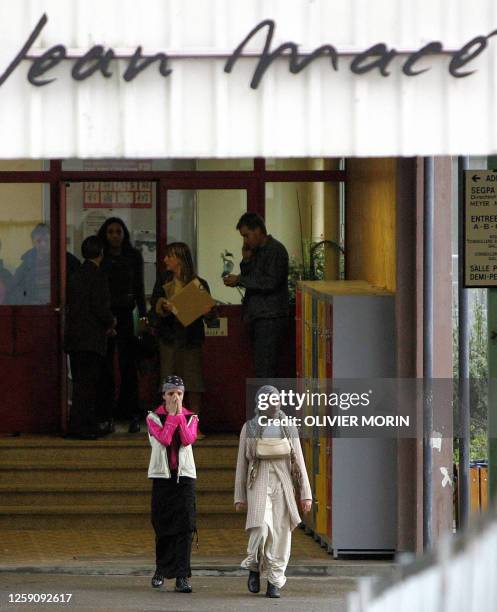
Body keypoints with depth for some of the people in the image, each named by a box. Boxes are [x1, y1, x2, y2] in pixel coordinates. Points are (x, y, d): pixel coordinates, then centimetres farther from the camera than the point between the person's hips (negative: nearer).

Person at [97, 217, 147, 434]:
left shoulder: (134, 256, 8)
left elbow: (139, 288, 9)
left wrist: (143, 315, 1)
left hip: (126, 315, 0)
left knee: (128, 365, -5)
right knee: (105, 366, -2)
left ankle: (132, 415, -3)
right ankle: (107, 417, 0)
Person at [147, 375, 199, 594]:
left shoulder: (191, 418, 8)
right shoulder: (153, 418, 3)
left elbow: (188, 439, -11)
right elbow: (164, 439, -14)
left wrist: (180, 415, -10)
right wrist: (172, 415, -10)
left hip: (185, 476, 0)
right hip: (162, 475, 0)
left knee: (185, 527, -10)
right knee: (162, 527, 5)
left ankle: (182, 577, -13)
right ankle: (161, 570, 25)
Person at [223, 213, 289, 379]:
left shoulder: (275, 250, -10)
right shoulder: (256, 251, 18)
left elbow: (270, 282, -20)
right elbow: (250, 279, 19)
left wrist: (239, 280, -15)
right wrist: (246, 260, 3)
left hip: (270, 319, -9)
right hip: (258, 318, 9)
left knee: (264, 369, -13)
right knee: (262, 369, 9)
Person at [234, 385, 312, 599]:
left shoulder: (289, 428, 8)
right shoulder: (249, 428, 4)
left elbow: (299, 462, 7)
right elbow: (241, 463, 5)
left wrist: (306, 494, 1)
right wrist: (239, 497, 2)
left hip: (282, 485, 2)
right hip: (258, 485, -2)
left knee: (281, 535, -3)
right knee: (261, 530, -19)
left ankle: (274, 584, 6)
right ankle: (254, 567, 7)